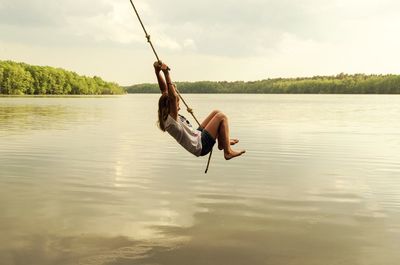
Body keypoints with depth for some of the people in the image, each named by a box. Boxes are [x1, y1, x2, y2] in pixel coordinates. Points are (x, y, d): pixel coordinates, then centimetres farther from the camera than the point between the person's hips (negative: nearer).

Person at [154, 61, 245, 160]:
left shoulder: (166, 115, -1)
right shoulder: (171, 120, -27)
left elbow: (164, 89, -1)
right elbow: (173, 96, -43)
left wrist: (157, 72, -11)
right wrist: (166, 74, -46)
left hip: (198, 135, 10)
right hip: (201, 146, -10)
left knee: (216, 113, 15)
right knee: (222, 117, -10)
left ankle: (222, 142, 26)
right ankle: (228, 152, -6)